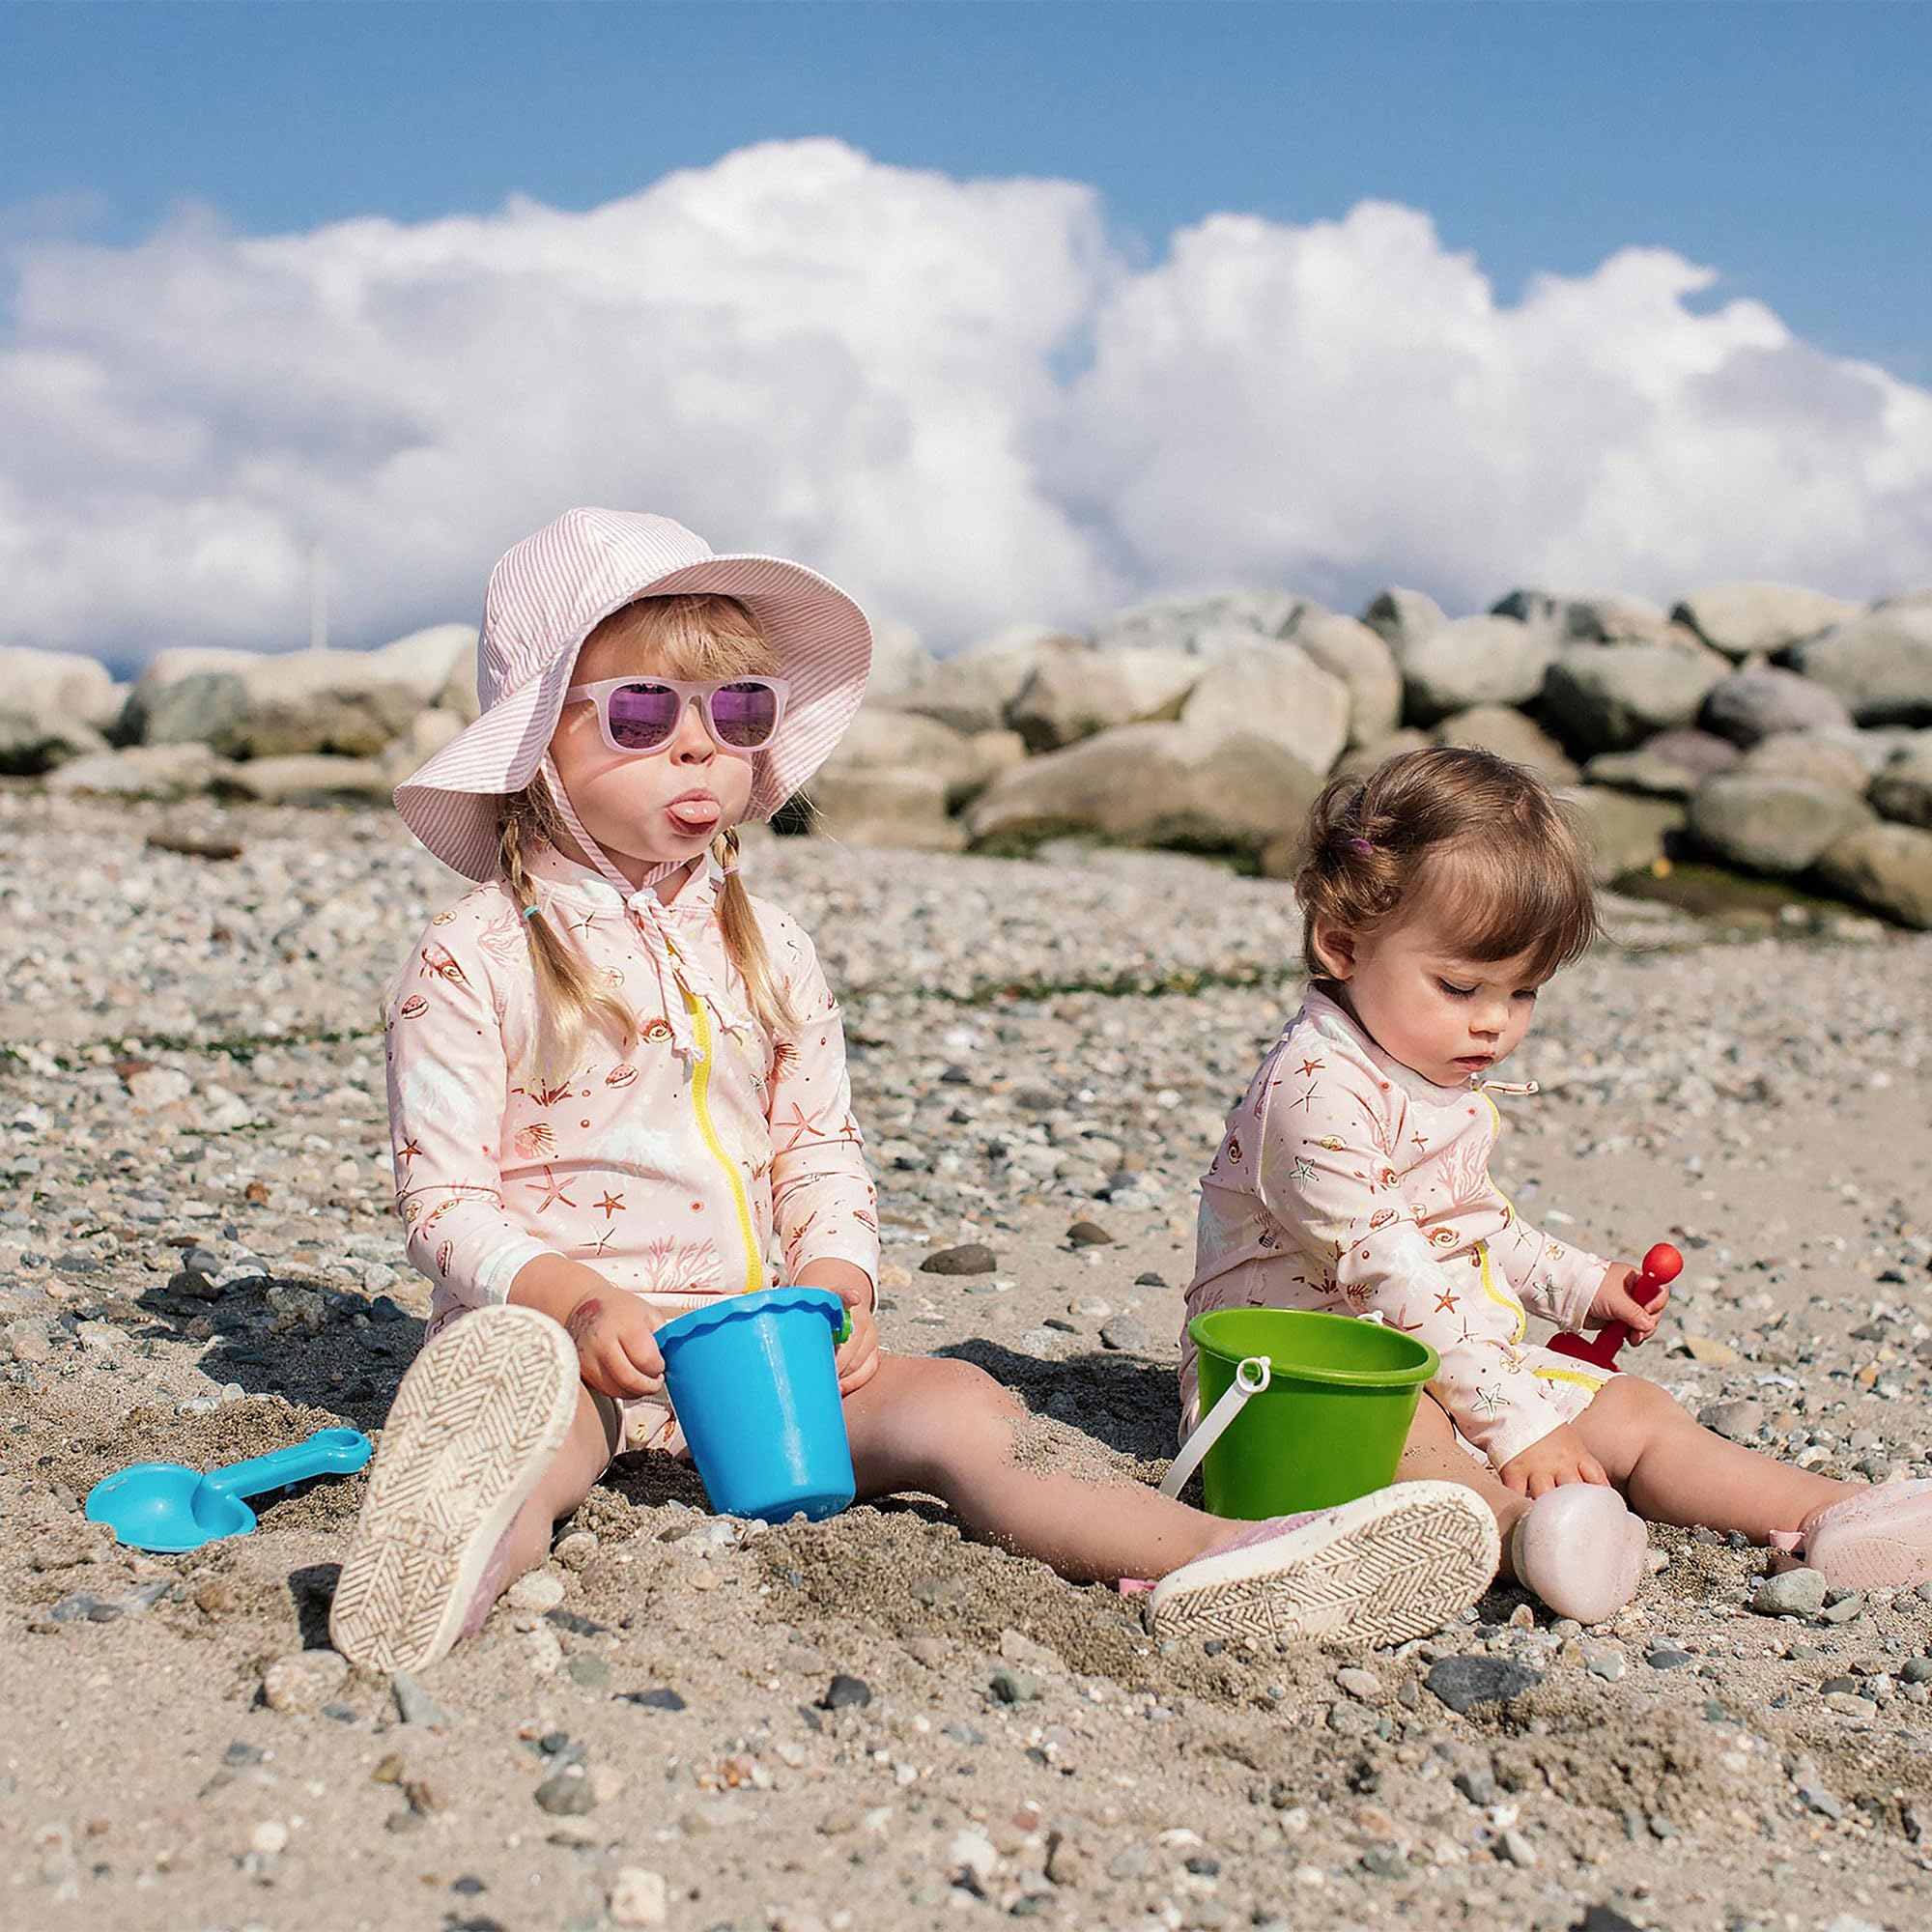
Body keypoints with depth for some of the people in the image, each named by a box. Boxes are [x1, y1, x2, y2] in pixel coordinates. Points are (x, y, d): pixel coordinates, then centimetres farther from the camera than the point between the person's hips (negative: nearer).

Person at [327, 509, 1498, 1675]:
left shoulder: (772, 953, 10)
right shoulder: (473, 964, -6)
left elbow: (821, 1154, 12)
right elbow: (445, 1204, -7)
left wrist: (834, 1286, -8)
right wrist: (577, 1299, -23)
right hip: (559, 1327, -3)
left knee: (954, 1405, -19)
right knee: (523, 1380, -39)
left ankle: (1211, 1562, -35)